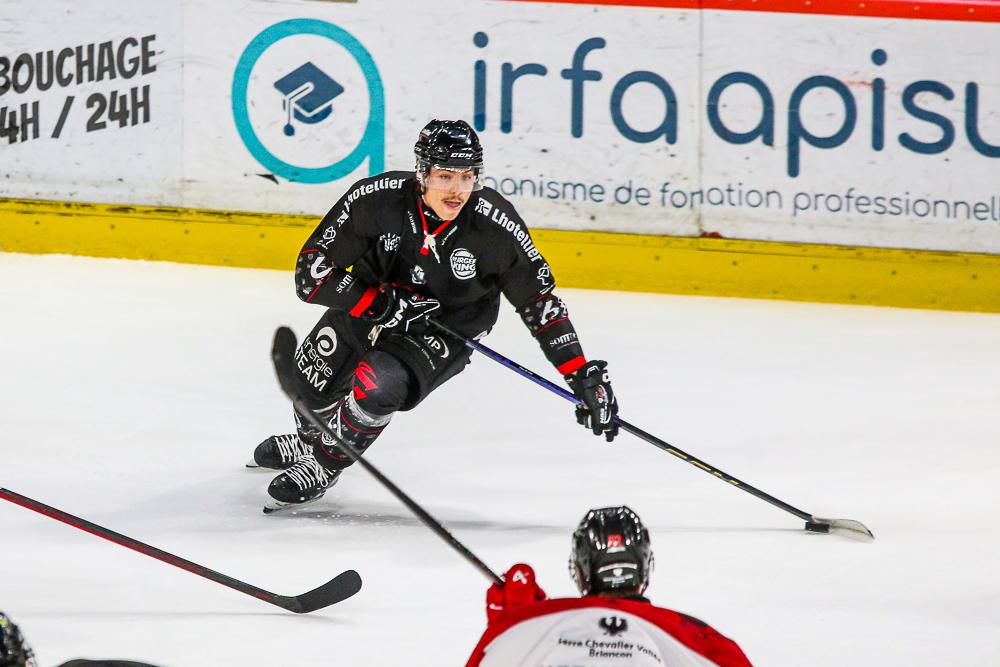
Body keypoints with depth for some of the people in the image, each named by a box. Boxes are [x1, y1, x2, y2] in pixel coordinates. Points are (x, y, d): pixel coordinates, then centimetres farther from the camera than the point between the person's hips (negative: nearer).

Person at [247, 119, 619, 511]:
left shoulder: (497, 226, -25)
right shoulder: (374, 200, -26)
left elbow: (540, 303, -13)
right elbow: (312, 272, -22)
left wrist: (583, 376, -16)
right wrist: (383, 303, -32)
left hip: (442, 333, -2)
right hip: (367, 308, 2)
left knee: (377, 387, -28)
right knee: (311, 384, 13)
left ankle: (323, 466, 1)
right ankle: (309, 439, 53)